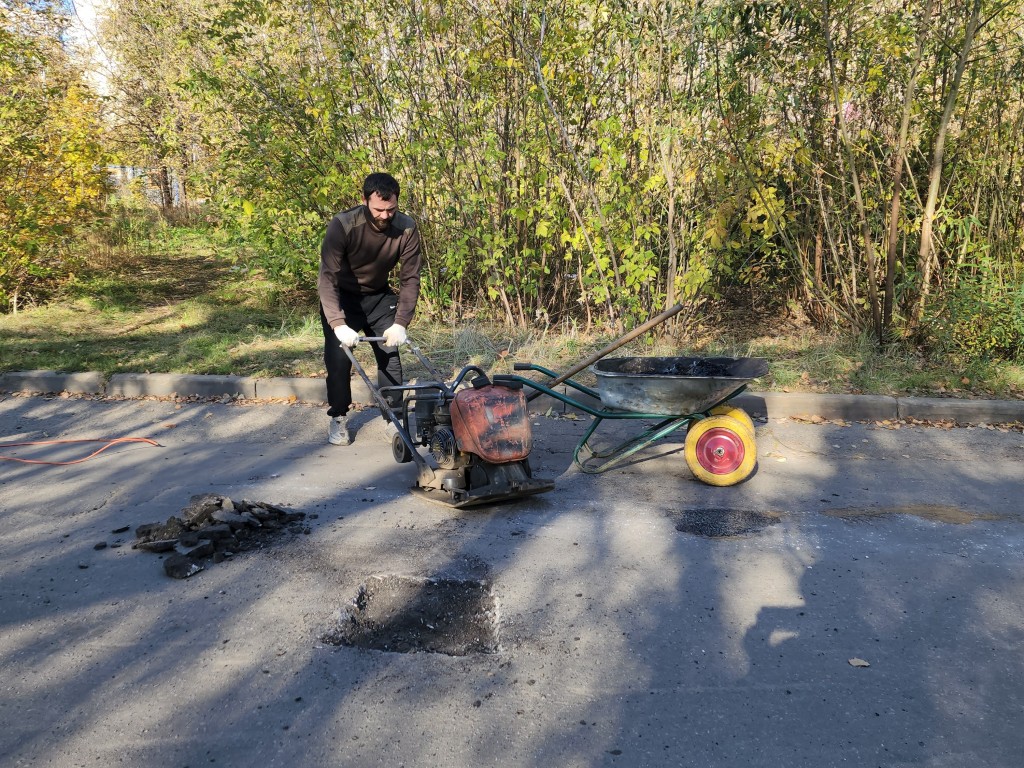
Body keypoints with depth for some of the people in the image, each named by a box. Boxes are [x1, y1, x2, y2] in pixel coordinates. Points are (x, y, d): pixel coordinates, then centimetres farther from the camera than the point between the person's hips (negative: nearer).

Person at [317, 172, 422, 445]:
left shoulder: (407, 228, -21)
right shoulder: (342, 225, -29)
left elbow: (410, 279, -16)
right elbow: (328, 277, -32)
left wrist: (400, 323, -25)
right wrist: (338, 324, -43)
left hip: (379, 296, 3)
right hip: (341, 297, -2)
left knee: (390, 355, -3)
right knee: (338, 358, -9)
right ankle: (338, 419, 10)